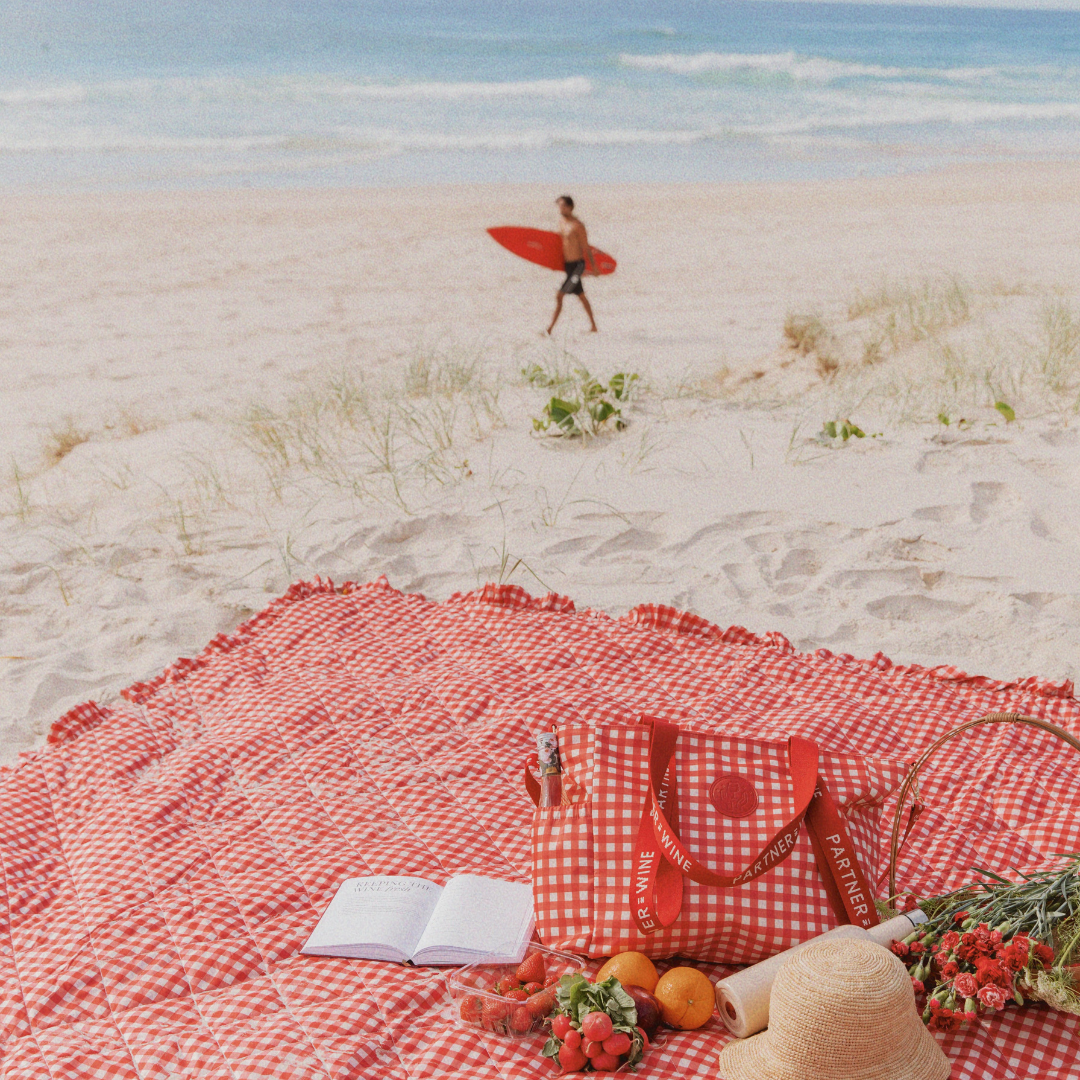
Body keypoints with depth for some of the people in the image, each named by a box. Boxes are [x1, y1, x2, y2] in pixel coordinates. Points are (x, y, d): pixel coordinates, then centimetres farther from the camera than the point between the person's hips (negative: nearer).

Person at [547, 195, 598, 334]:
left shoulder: (577, 226, -16)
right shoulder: (561, 223, 8)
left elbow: (585, 247, -10)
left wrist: (593, 265, -4)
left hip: (577, 265, -9)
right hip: (567, 264, 9)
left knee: (559, 296, -13)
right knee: (581, 296, 17)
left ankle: (550, 328, -10)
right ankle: (593, 326, 28)